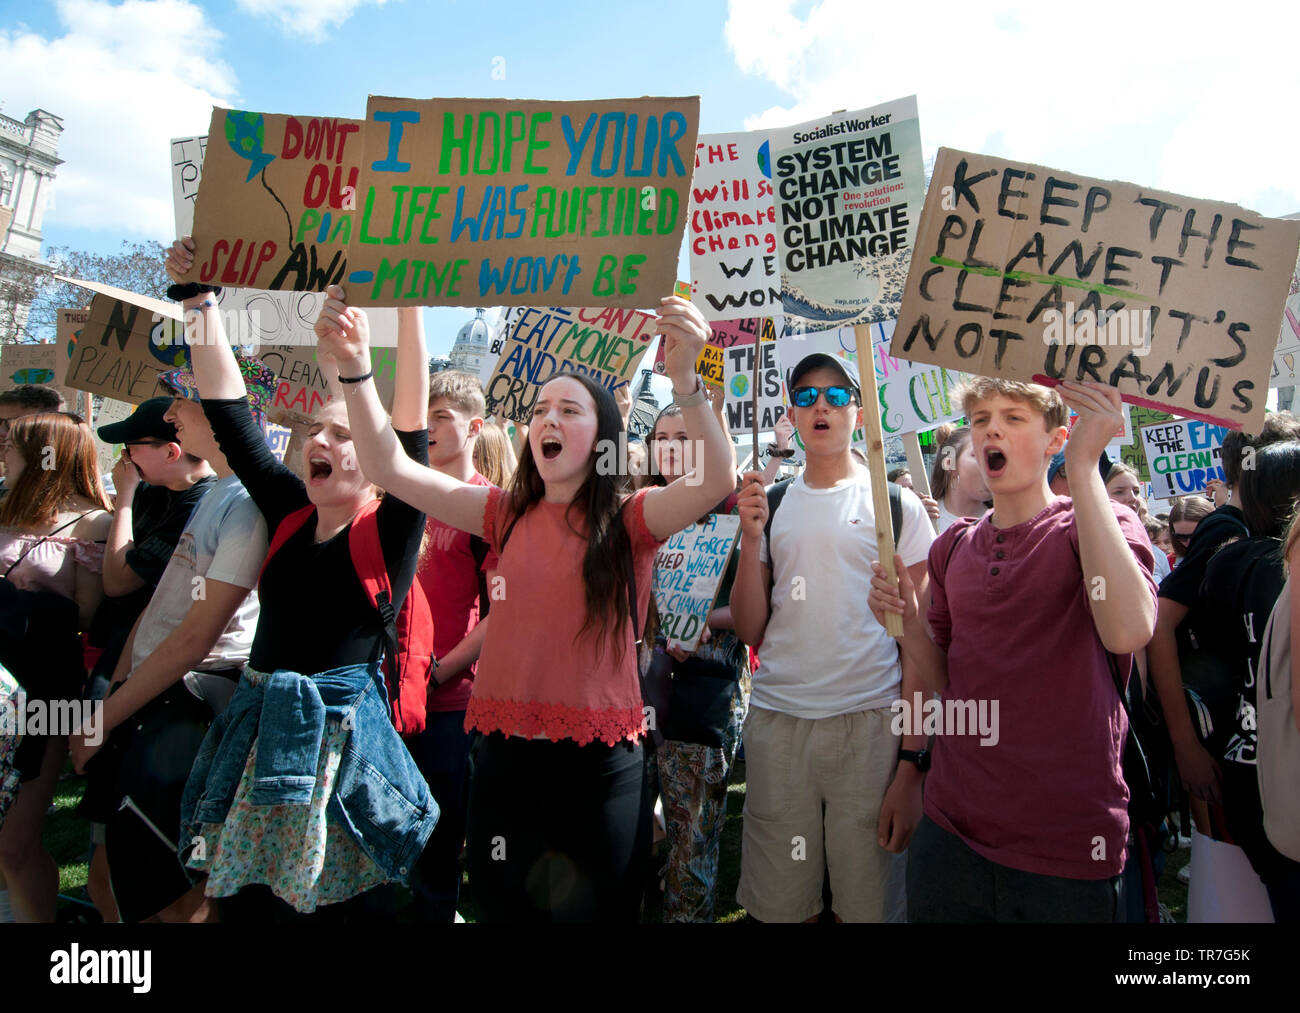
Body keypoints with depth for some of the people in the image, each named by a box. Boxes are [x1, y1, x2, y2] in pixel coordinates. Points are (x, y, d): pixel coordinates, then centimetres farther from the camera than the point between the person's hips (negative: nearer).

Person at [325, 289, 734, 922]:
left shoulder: (630, 520, -4)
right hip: (507, 753, 3)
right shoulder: (508, 515, 6)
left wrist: (684, 379, -37)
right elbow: (387, 468, 1)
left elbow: (716, 480, -22)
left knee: (595, 906, 13)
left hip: (603, 760, -3)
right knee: (503, 906, 19)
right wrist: (355, 369, -11)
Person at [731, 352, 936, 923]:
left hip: (870, 723, -2)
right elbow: (750, 631, 8)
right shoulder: (770, 503, 10)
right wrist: (750, 539, -6)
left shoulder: (896, 504, 3)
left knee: (867, 905, 6)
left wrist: (912, 760, -8)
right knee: (780, 906, 10)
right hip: (776, 721, 2)